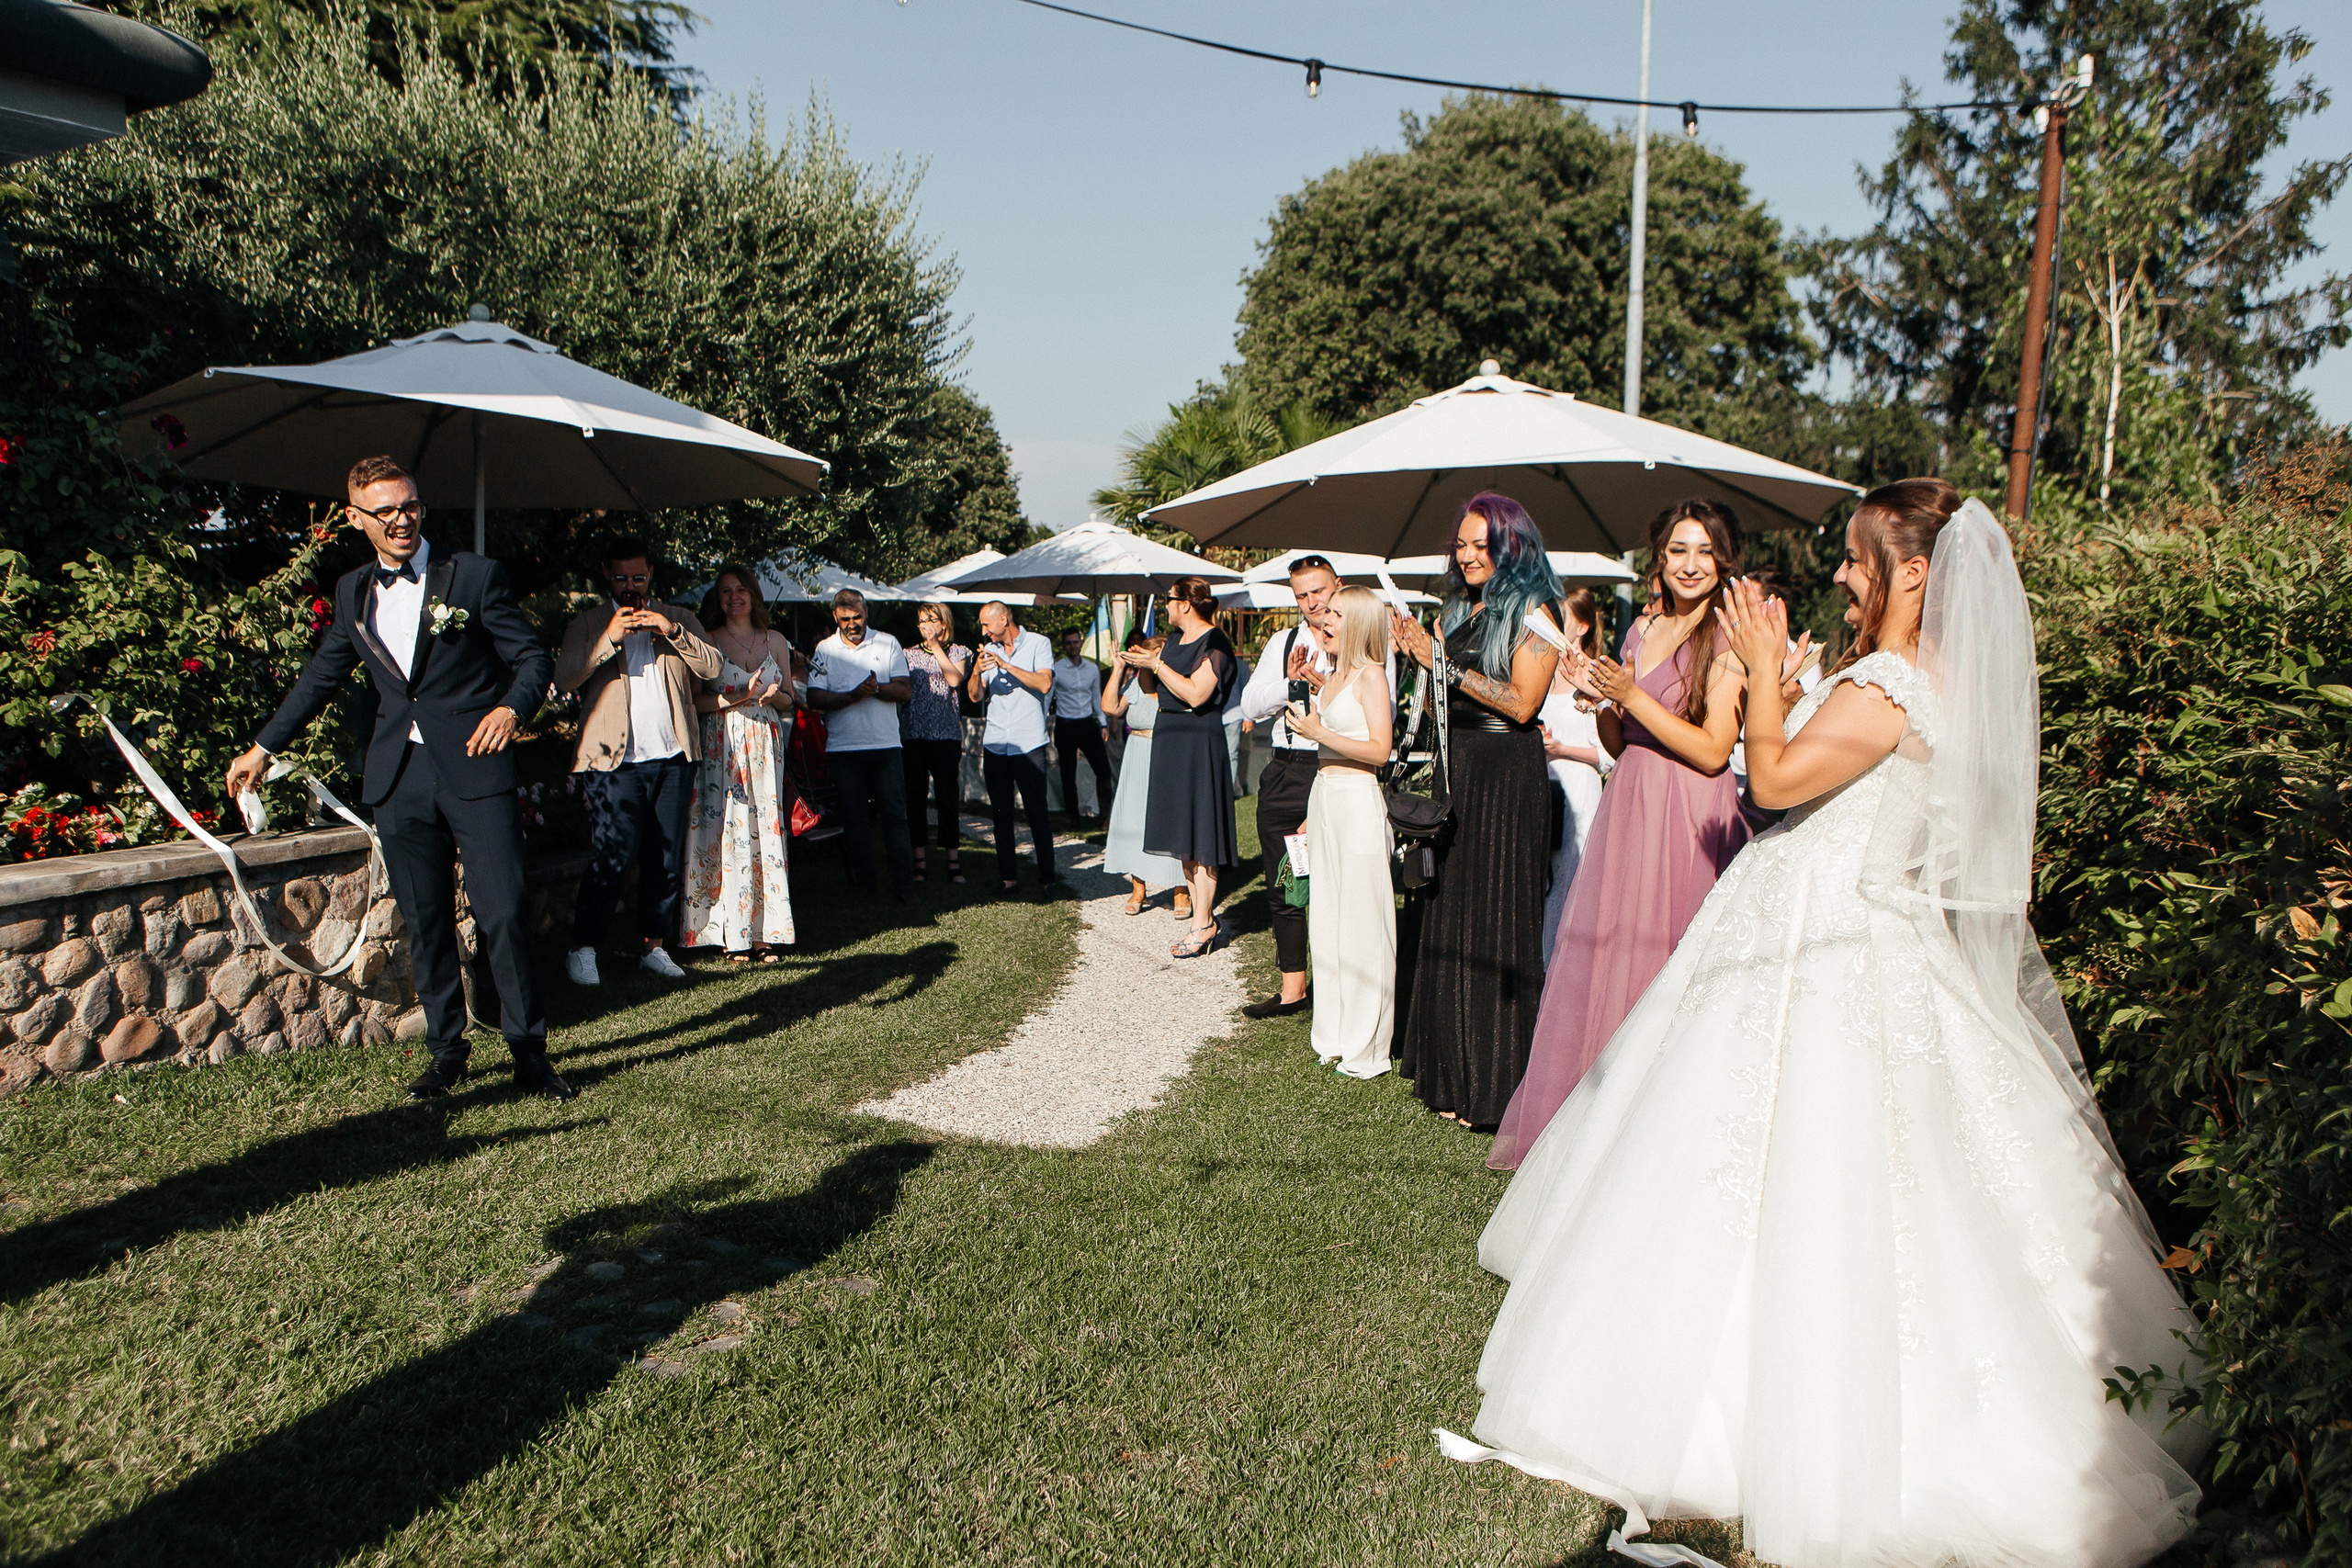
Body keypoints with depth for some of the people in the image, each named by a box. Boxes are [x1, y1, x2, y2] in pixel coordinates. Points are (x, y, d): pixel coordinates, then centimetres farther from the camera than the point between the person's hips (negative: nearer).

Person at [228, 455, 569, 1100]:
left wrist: (511, 708, -21)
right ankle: (446, 1051, 21)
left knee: (504, 914, -8)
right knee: (425, 923, 8)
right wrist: (263, 747, 30)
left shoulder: (474, 575, 0)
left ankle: (529, 1053, 3)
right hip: (398, 779, 4)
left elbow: (532, 657, -1)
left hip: (474, 768, -4)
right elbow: (321, 676, 25)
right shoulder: (352, 592, 13)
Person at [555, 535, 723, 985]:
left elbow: (712, 667, 2)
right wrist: (609, 639, -15)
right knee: (613, 856, -11)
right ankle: (583, 948, -2)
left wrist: (674, 633, -11)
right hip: (615, 760, -3)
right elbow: (565, 677, -5)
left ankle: (654, 944, 15)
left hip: (673, 758, 3)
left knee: (667, 857, 6)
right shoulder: (588, 623, 10)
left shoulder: (679, 619, 16)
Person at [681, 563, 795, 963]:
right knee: (728, 831, -6)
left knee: (766, 831, -2)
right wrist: (738, 698, -16)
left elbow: (789, 700, 17)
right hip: (721, 747, -2)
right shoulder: (708, 641, 4)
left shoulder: (775, 641, 13)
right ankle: (732, 936, -3)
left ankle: (764, 933, 2)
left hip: (765, 746, 3)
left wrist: (772, 695, -4)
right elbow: (694, 699, -4)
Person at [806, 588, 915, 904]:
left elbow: (904, 690, 1)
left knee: (894, 815, -3)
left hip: (886, 744, -1)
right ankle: (864, 883, 14)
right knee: (854, 817, 6)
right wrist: (853, 695, -17)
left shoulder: (888, 643, 6)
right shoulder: (825, 649, 5)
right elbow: (815, 698, -4)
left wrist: (877, 689, -17)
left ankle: (903, 885, 1)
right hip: (843, 746, 1)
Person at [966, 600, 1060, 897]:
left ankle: (1047, 878, 0)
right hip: (995, 744, 5)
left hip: (1028, 743, -5)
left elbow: (1044, 684, -14)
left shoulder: (1037, 644, 1)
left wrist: (1006, 665, -16)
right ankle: (1008, 878, 12)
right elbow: (976, 696, 11)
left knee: (1037, 813, -5)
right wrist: (977, 672, -8)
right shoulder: (988, 650, 14)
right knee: (1001, 813, 6)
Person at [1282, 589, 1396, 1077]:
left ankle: (1365, 1049, 5)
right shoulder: (1333, 676, 15)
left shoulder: (1370, 675, -8)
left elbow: (1379, 750, -17)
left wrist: (1318, 732, -15)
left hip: (1357, 801, -8)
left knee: (1361, 922, -3)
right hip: (1323, 798, 9)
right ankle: (1335, 1036, 20)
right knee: (1326, 920, 11)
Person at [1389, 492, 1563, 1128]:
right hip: (1453, 771, 7)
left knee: (1496, 921, -3)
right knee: (1447, 917, 9)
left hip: (1505, 777, -7)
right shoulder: (1458, 609, 15)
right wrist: (1419, 654, -1)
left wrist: (1446, 664, -16)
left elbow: (1522, 701, -14)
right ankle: (1449, 1069, 19)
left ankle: (1494, 1081, 6)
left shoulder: (1532, 610, -6)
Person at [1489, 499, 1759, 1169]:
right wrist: (1600, 696, -2)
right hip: (1628, 810, 7)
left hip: (1689, 819, -7)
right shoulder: (1642, 630, 14)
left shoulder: (1726, 641, -7)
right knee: (1603, 956, 8)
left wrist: (1634, 696, -16)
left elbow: (1713, 750, -14)